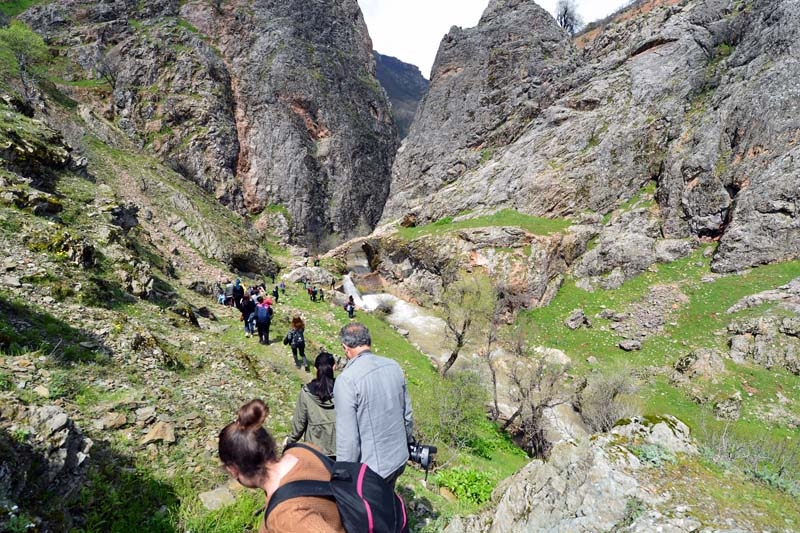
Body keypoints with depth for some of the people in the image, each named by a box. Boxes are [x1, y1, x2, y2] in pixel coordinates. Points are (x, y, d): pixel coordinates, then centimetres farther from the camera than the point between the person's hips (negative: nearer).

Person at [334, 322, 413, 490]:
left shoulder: (346, 379, -23)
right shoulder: (393, 366, -4)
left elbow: (347, 437, -22)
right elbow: (407, 413, 6)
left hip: (371, 468, -6)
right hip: (399, 458, 6)